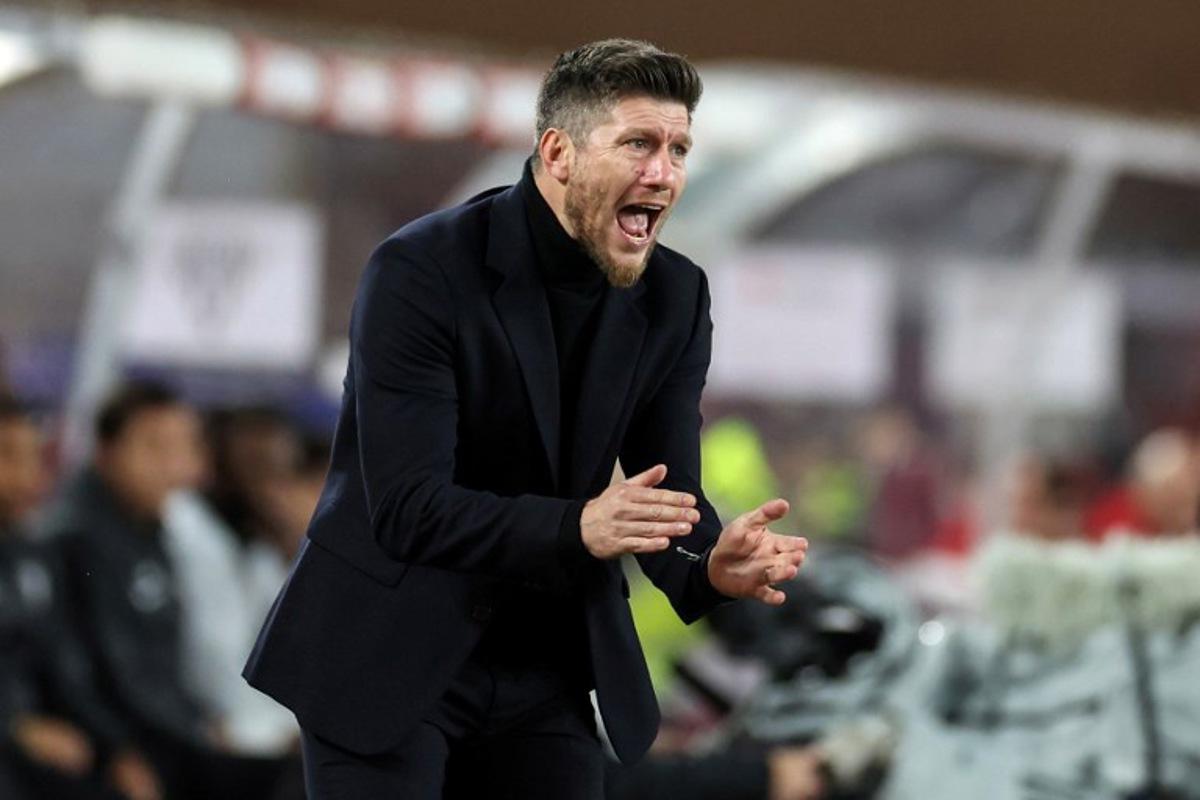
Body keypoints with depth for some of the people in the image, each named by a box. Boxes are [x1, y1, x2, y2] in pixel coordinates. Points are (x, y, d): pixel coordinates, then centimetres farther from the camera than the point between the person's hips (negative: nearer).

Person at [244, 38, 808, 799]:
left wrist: (715, 564, -27)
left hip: (544, 670, 5)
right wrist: (579, 528, -40)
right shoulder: (423, 272, -18)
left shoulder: (675, 299, -1)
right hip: (388, 656, -5)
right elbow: (408, 508, -25)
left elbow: (667, 502, -3)